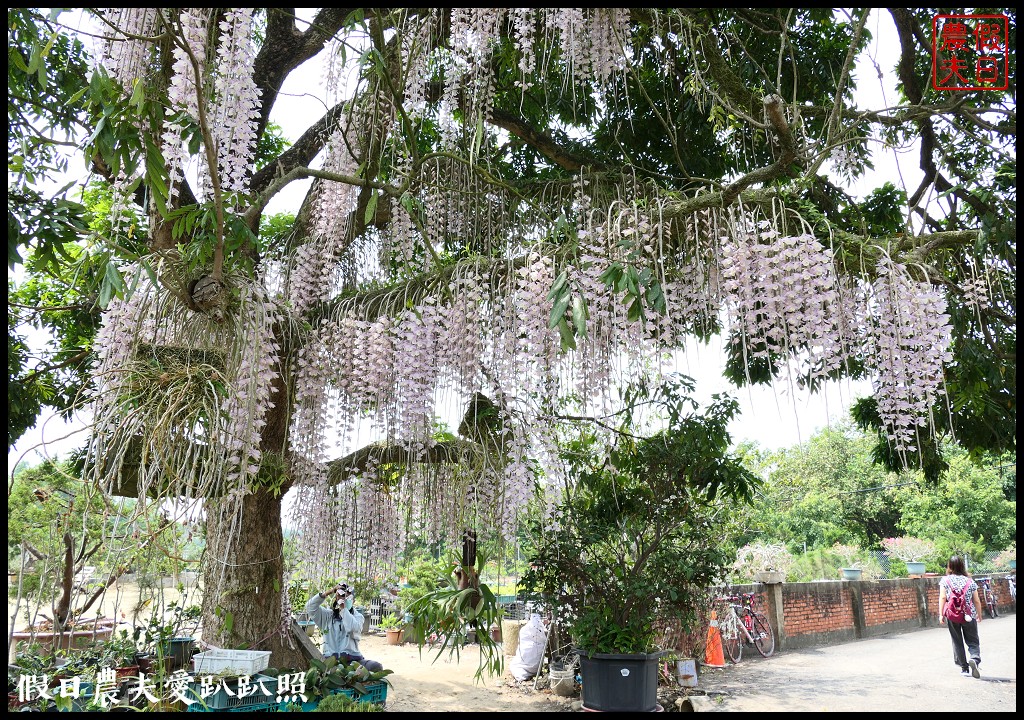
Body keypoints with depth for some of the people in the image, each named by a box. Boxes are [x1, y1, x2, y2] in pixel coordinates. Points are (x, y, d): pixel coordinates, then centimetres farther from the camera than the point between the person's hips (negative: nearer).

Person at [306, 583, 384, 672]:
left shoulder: (357, 616, 9)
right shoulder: (327, 615, 13)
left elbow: (353, 629, -14)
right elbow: (310, 607, -1)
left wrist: (343, 608, -15)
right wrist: (328, 592, -9)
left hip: (353, 658, 0)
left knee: (376, 667, -27)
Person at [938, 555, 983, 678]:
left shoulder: (945, 580, -1)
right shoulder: (970, 581, 1)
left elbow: (943, 597, -8)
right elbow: (976, 601, 5)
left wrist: (941, 614, -5)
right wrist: (979, 615, 20)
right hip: (969, 616, 0)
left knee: (957, 642, 11)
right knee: (973, 642, 6)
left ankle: (964, 668, 13)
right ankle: (974, 659, -21)